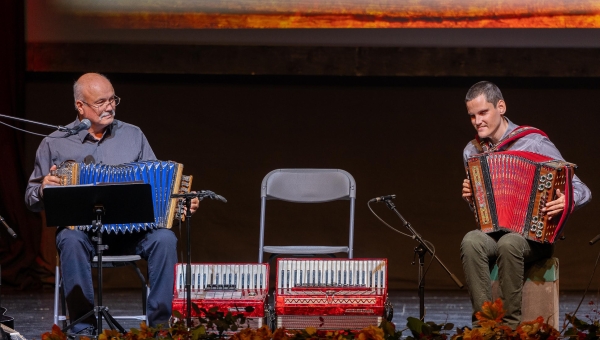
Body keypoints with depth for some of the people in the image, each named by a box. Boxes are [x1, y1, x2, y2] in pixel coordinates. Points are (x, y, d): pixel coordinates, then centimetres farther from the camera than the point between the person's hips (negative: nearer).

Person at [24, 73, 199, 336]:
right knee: (71, 240, -36)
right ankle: (84, 328, -32)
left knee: (164, 238, -28)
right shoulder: (55, 144, 7)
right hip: (80, 227, -2)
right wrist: (44, 190, -12)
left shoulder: (133, 136, 12)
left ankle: (159, 325, -20)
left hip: (132, 229, 2)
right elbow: (32, 200, 12)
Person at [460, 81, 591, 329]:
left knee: (509, 244, -38)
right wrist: (470, 198, -4)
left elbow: (581, 191, -7)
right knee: (471, 242, -32)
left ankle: (512, 324, -28)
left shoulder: (534, 142, -7)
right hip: (493, 231, 4)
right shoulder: (472, 152, 8)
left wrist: (568, 201, -30)